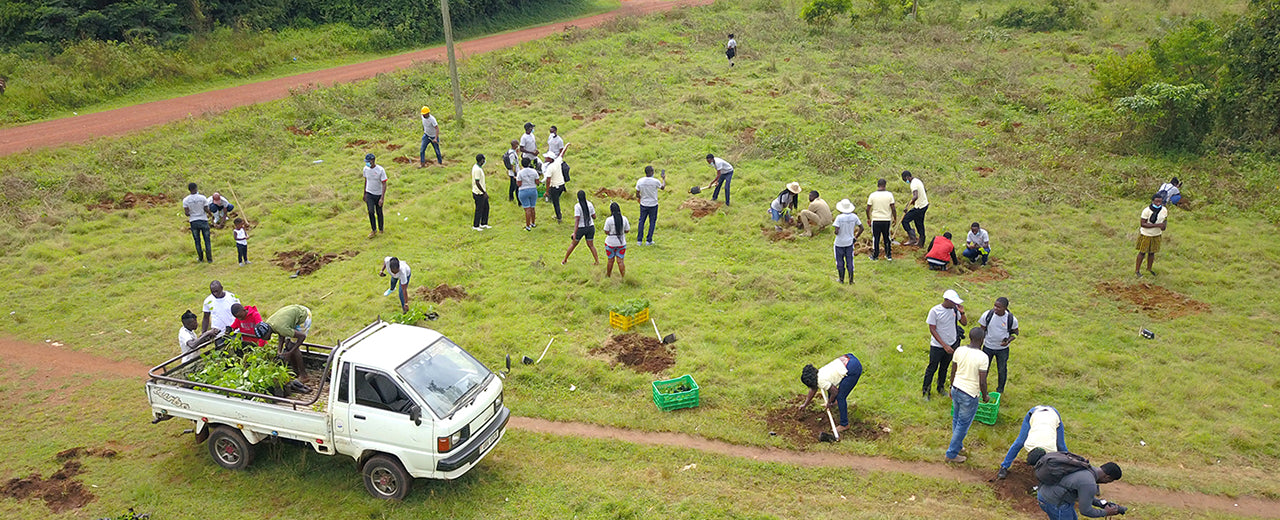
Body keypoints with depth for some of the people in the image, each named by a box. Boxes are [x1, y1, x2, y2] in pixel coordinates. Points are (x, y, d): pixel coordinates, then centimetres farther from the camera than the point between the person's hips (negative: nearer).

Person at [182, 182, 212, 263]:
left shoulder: (185, 200, -8)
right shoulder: (202, 198, -11)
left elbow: (186, 213, -10)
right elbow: (207, 210, -9)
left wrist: (191, 215, 12)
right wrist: (209, 214, 12)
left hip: (193, 222, 1)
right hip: (204, 221, -1)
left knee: (197, 241, 14)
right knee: (207, 240, 8)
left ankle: (200, 258, 22)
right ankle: (209, 259, 12)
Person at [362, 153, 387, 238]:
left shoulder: (380, 170, -18)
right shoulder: (366, 169, -3)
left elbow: (384, 184, -17)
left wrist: (382, 198, -23)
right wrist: (364, 194, 17)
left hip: (378, 194, -3)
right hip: (369, 194, 3)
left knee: (379, 213, 8)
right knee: (371, 211, -8)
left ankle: (380, 230, 27)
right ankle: (374, 230, 6)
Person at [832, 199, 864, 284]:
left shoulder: (839, 217, -18)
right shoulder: (854, 217, -5)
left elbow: (837, 231, -22)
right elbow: (861, 228, 0)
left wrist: (835, 233, 0)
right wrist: (856, 237, 10)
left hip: (839, 243, -3)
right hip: (849, 242, 3)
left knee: (840, 262, 11)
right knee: (850, 262, 13)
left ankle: (841, 279, 17)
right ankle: (851, 279, 15)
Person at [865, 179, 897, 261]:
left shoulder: (872, 195, -5)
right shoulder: (889, 194, -6)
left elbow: (868, 209, -2)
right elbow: (893, 208, -6)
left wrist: (868, 218, 13)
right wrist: (895, 219, 5)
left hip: (875, 220, -1)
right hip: (887, 220, 1)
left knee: (875, 238, 10)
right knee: (887, 238, 15)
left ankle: (875, 256, 16)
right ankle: (889, 255, 21)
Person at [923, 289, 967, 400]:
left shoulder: (955, 309, -6)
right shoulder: (935, 311, -21)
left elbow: (964, 323, 3)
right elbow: (932, 330, -18)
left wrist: (962, 313, -18)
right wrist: (945, 345, -21)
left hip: (951, 345, 5)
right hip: (937, 346, -5)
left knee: (944, 367, 20)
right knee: (932, 368, 7)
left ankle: (940, 388, 38)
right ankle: (925, 391, 21)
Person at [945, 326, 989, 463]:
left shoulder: (959, 350, -4)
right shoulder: (982, 357, -21)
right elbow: (982, 382, -18)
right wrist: (985, 397, 0)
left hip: (956, 390, 6)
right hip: (970, 395, -6)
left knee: (956, 420, 23)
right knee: (963, 425, 8)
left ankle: (958, 445, 42)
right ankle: (951, 454, 17)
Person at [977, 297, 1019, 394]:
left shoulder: (1011, 319, -20)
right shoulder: (987, 315, -18)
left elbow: (1015, 332, -2)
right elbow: (982, 331, -5)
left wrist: (1008, 341, -22)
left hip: (1003, 349, 0)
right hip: (988, 347, 1)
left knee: (1002, 370, 17)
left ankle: (1000, 390, 40)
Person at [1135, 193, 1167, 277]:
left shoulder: (1164, 210, -8)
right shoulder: (1147, 210, -24)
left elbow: (1164, 220, 10)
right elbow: (1142, 224, -25)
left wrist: (1163, 226, -13)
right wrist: (1156, 225, -32)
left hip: (1157, 235, 4)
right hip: (1146, 235, -4)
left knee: (1152, 253, 16)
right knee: (1142, 253, 7)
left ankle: (1149, 269, 34)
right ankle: (1137, 270, 20)